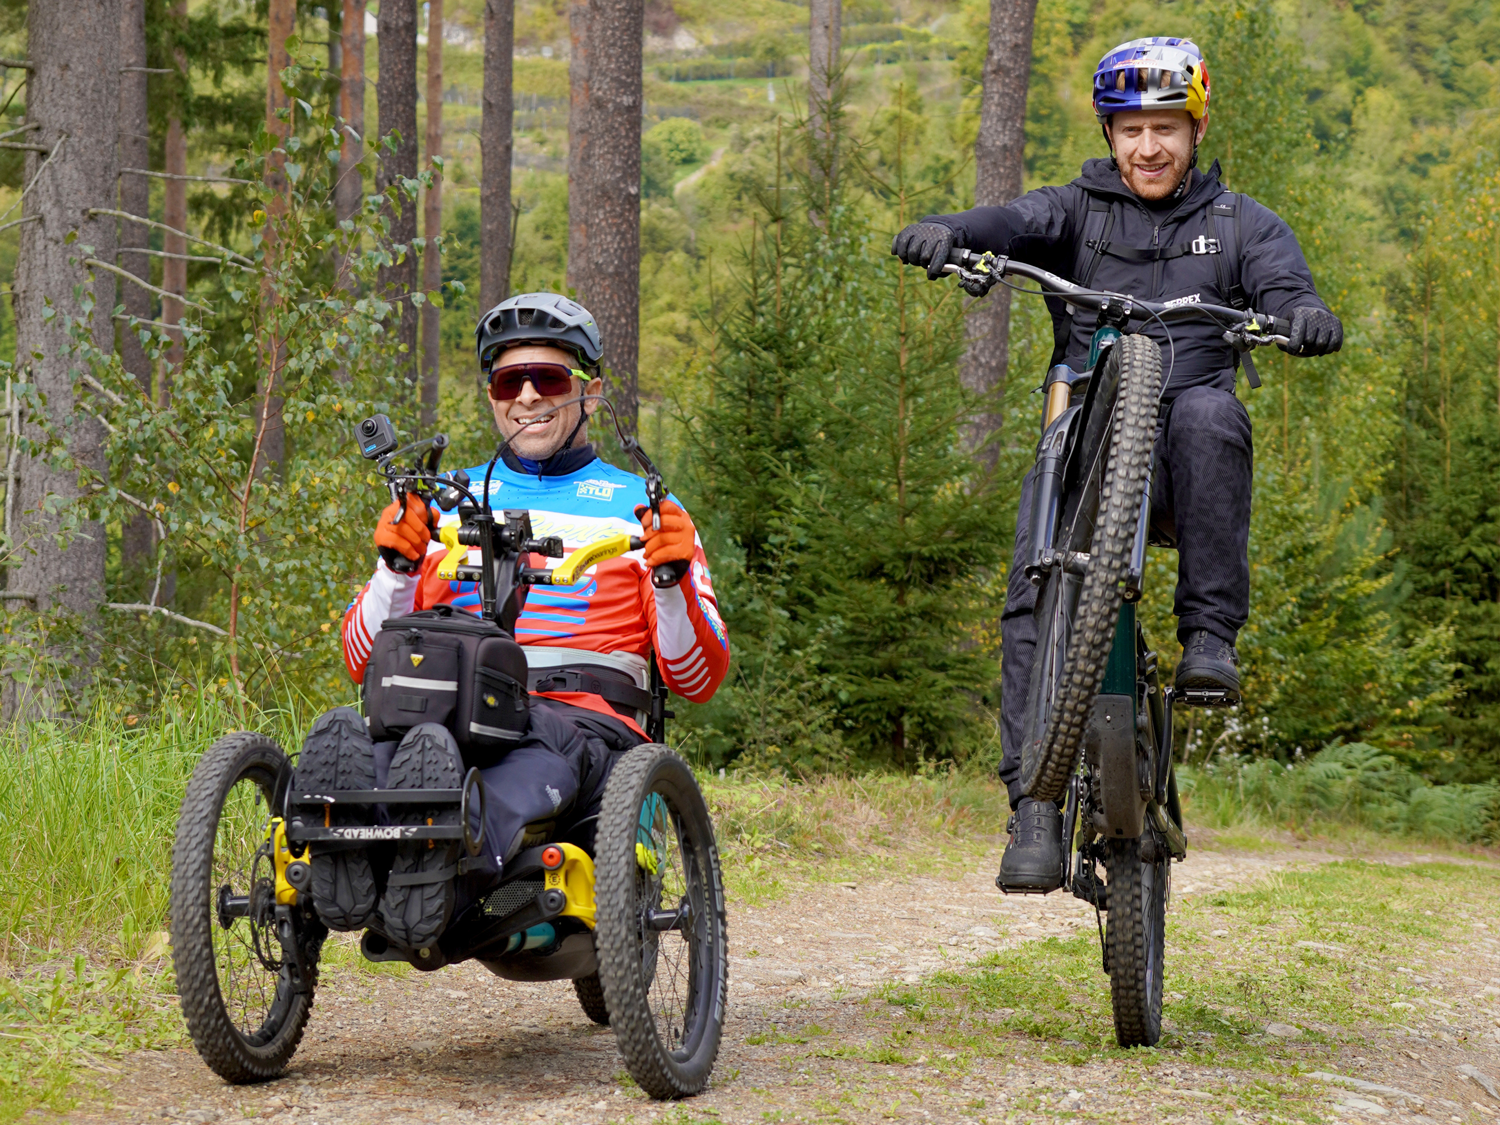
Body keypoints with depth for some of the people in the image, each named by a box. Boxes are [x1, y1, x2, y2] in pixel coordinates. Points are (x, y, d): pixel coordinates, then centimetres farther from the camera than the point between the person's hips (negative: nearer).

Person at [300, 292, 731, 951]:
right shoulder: (446, 507, 26)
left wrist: (673, 577, -8)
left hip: (585, 718, -2)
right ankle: (352, 863, -67)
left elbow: (698, 679, 11)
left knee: (552, 753, -41)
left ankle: (441, 880, -71)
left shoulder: (639, 510, 20)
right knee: (349, 735, -35)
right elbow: (364, 662, 18)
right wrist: (397, 566, -1)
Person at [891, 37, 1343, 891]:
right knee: (1036, 599, -20)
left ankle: (1211, 635, -28)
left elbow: (1285, 288, -4)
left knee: (1208, 411, -35)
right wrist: (947, 233, -32)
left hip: (1182, 457, 0)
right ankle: (1036, 808, -17)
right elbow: (1013, 224, -9)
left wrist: (1306, 316, -30)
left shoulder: (1242, 225, 14)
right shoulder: (1079, 211, 12)